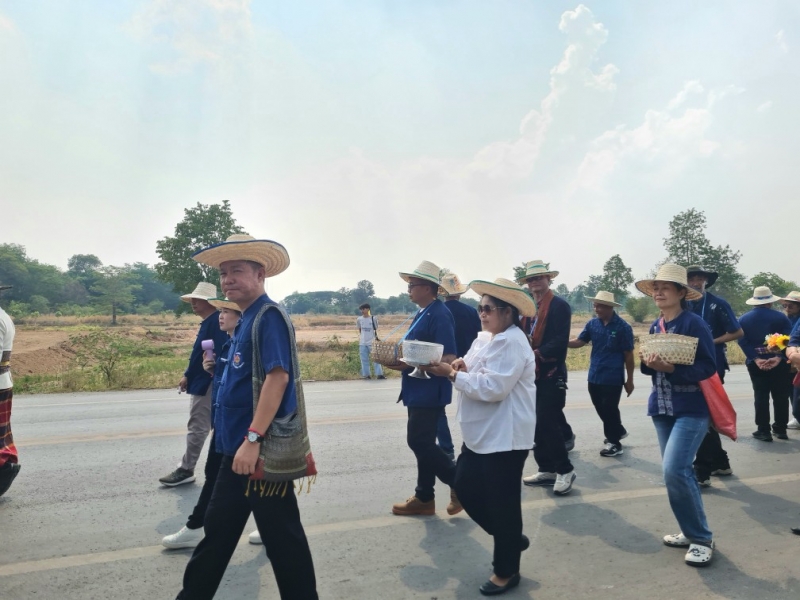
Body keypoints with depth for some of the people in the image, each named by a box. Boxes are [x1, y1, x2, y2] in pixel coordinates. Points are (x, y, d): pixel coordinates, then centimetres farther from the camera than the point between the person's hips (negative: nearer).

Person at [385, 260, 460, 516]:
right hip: (418, 390, 10)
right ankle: (424, 497, 24)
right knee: (422, 443, 14)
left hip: (429, 391, -10)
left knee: (419, 441, -6)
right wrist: (401, 360, 6)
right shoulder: (422, 313, 12)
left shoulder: (439, 315, -18)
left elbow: (448, 359, -23)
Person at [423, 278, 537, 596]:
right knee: (466, 488, 15)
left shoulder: (512, 343, -18)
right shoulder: (485, 338, 11)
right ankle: (511, 538, 35)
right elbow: (475, 377, 16)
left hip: (505, 437, -10)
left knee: (501, 502, 3)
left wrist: (451, 374, -22)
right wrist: (461, 366, -7)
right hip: (481, 434, 10)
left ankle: (506, 571, 22)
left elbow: (492, 388, -26)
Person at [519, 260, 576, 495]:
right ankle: (547, 470, 20)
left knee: (548, 423, -7)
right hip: (533, 374, 8)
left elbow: (561, 341, -19)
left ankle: (565, 470, 8)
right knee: (538, 424, 10)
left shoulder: (560, 305, -9)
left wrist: (536, 353, -25)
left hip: (551, 374, -8)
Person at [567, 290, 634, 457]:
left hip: (613, 378, -5)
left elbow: (628, 355, -6)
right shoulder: (592, 324, 4)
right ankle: (618, 432, 40)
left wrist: (629, 379, -4)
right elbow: (579, 341, 1)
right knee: (602, 409, 16)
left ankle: (614, 442, 19)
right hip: (594, 376, 6)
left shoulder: (623, 327, -10)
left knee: (609, 410, 2)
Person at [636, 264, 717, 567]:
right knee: (678, 471, 13)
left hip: (691, 409, -7)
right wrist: (648, 363, -9)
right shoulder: (655, 326, 7)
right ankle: (692, 531, 28)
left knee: (674, 469, -15)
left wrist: (670, 368, -26)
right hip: (662, 408, 7)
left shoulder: (694, 323, -13)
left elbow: (708, 367, -16)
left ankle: (702, 538, 3)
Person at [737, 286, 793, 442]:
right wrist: (779, 357, -18)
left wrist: (756, 359, -14)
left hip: (756, 364, 1)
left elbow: (743, 341, -8)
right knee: (780, 395, 10)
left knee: (761, 395, 4)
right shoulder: (781, 317, -3)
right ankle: (780, 429, 16)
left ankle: (763, 431, 3)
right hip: (779, 363, -1)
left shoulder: (744, 319, 1)